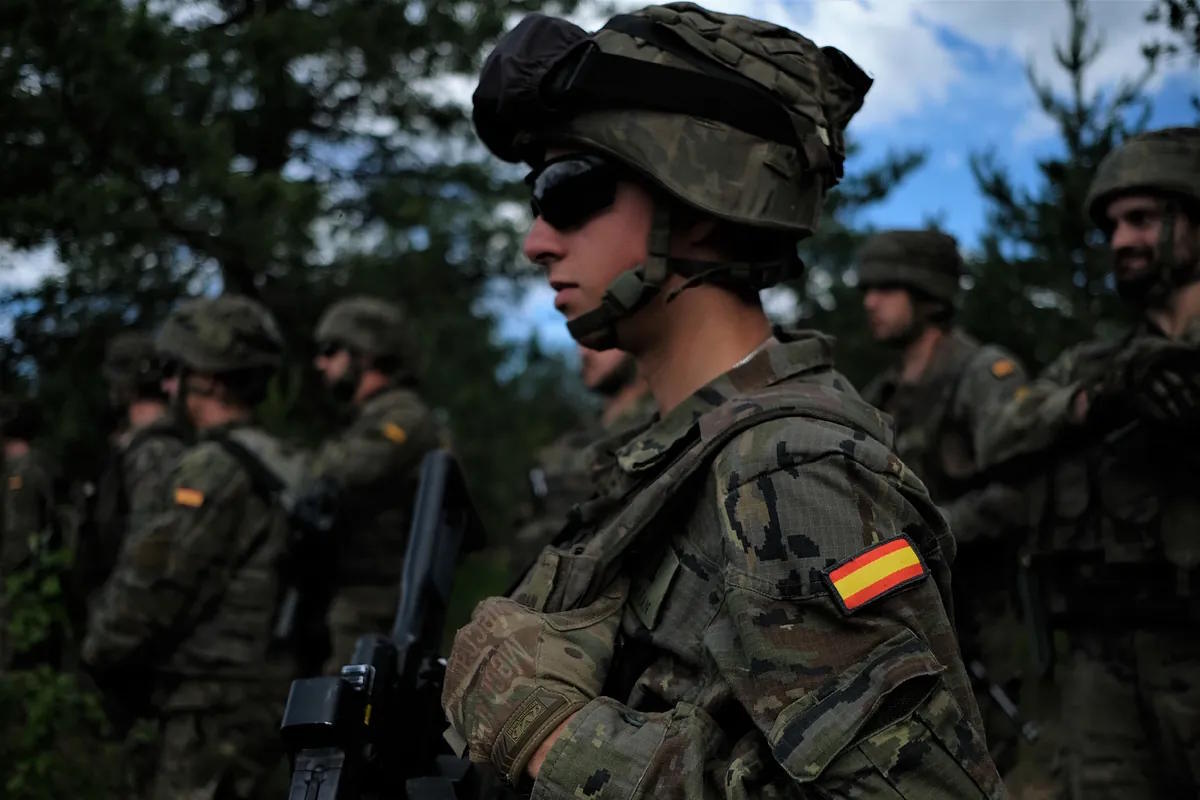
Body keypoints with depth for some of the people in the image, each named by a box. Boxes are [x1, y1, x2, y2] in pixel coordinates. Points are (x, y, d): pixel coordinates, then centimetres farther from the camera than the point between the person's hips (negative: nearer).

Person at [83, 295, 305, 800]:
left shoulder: (214, 470, -17)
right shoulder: (283, 465, 11)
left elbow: (151, 584, -18)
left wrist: (99, 650, 1)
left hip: (216, 714, -9)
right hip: (266, 695, 9)